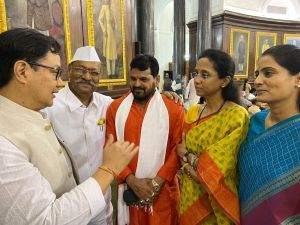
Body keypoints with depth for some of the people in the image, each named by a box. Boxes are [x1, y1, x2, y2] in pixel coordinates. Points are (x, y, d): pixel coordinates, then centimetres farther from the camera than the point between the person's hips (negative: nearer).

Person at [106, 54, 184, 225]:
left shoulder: (174, 109, -5)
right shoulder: (115, 108, -1)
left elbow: (178, 149, -7)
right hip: (129, 189, 2)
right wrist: (131, 180, -12)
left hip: (163, 190, -1)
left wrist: (157, 182, -14)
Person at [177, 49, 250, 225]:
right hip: (190, 196, 5)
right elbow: (181, 151, 1)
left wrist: (187, 154, -8)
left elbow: (216, 167, -21)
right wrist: (191, 170, -18)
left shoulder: (237, 115, -20)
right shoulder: (192, 112, -1)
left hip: (217, 201, -5)